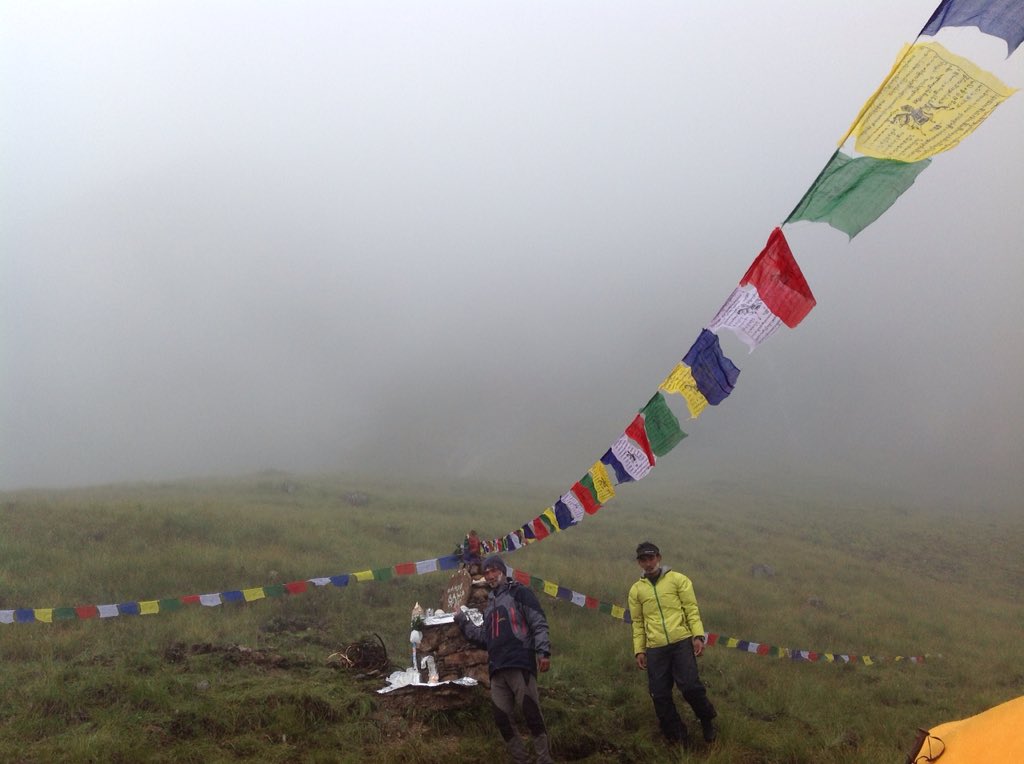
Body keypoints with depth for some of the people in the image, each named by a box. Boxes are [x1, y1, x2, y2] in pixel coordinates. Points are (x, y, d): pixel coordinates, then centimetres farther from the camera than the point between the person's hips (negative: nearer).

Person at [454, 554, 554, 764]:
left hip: (520, 663, -8)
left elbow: (539, 623, -4)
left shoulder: (519, 592, 5)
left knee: (531, 714, -11)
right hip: (497, 668, 8)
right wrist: (462, 620, 22)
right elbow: (485, 637, 25)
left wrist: (543, 652, -16)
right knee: (502, 718, 5)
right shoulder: (490, 603, 27)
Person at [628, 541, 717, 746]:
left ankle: (708, 722, 14)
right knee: (660, 695, 0)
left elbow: (692, 609, 1)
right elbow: (638, 623, 15)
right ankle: (677, 736, 15)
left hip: (681, 642, -3)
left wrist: (698, 636, -9)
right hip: (655, 648, 3)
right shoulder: (636, 590, 13)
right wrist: (639, 650, 8)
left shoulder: (677, 579, 5)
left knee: (690, 686, -12)